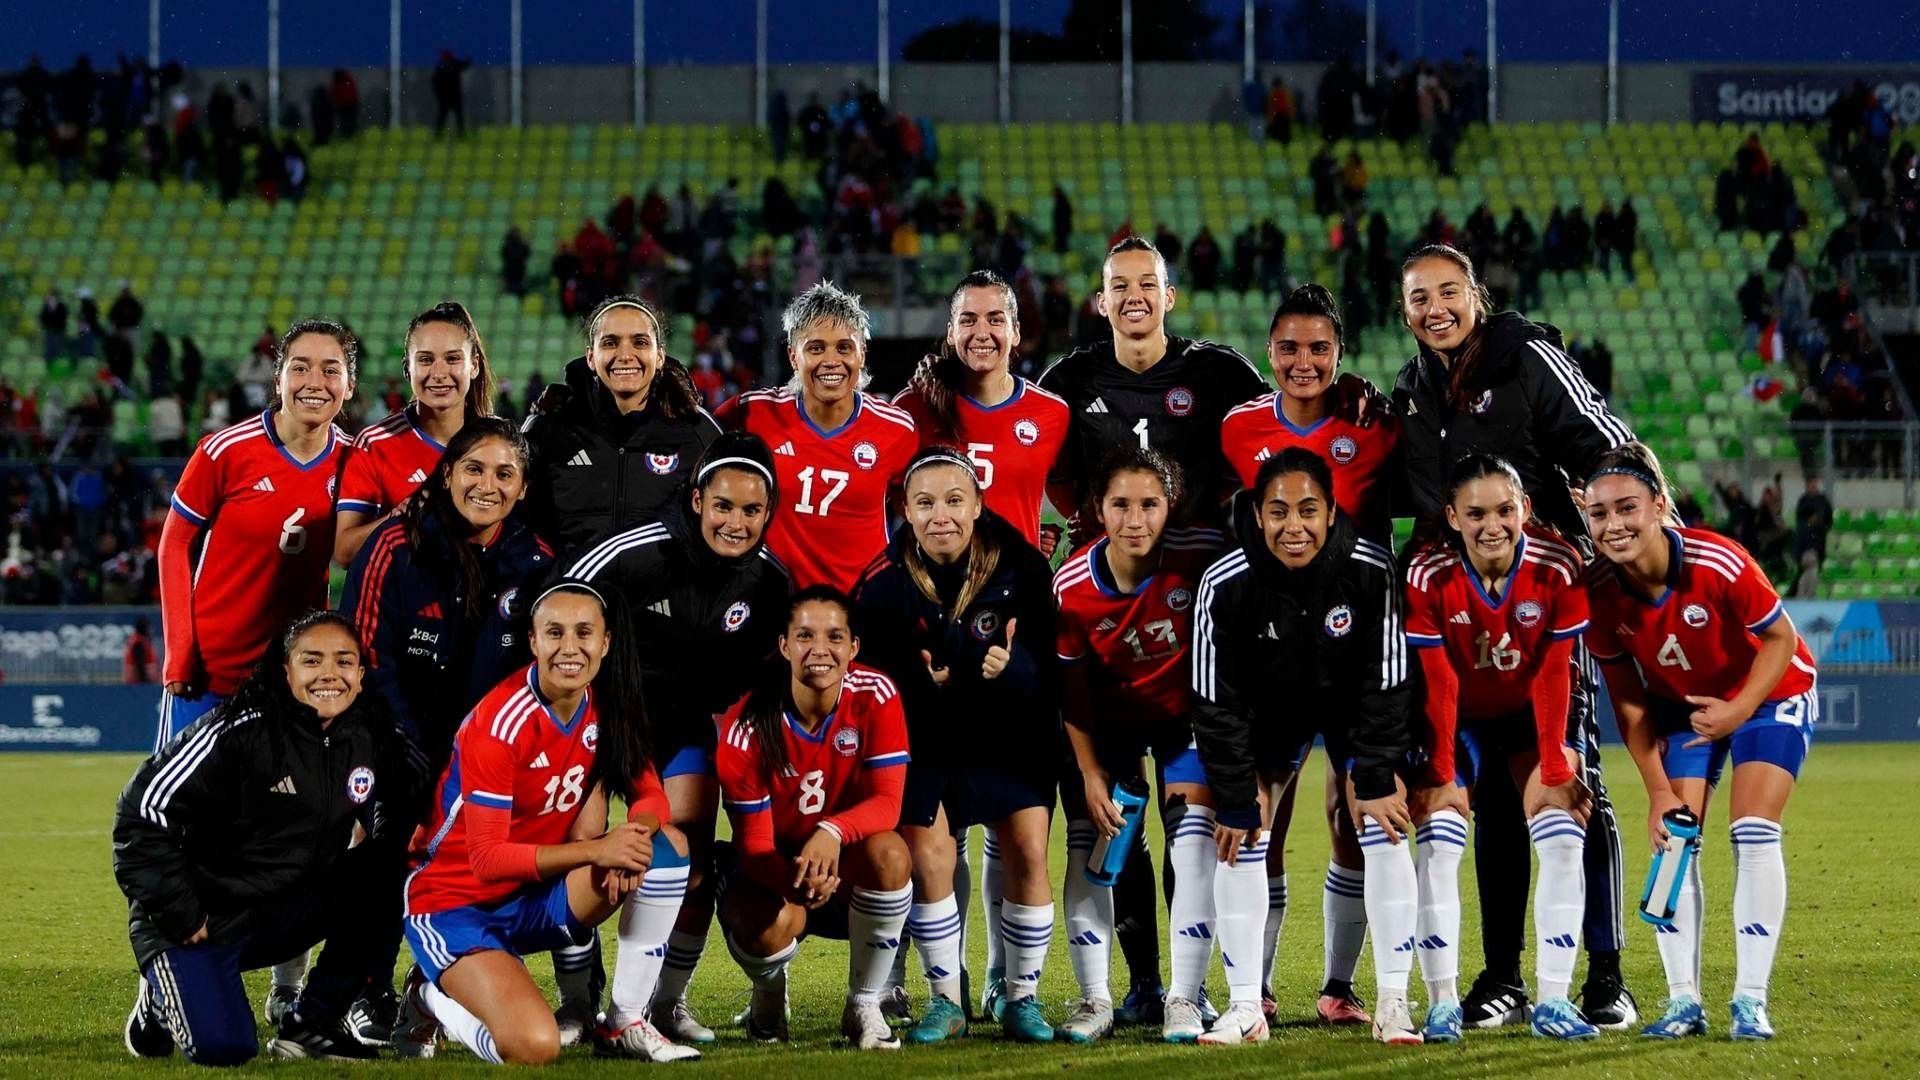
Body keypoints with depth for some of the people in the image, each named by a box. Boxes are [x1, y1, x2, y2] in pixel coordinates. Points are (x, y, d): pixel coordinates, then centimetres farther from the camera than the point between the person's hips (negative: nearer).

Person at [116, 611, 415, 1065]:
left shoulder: (369, 736, -2)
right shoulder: (239, 732, -19)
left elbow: (395, 820, 17)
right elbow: (143, 811, -19)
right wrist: (179, 916, -19)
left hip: (285, 915, 5)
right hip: (203, 918, -5)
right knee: (222, 1047, -25)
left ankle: (310, 1023, -4)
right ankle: (162, 998, 12)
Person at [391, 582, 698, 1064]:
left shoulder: (605, 706, -3)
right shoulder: (501, 723, -23)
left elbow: (649, 795, 0)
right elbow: (487, 859, -24)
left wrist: (635, 835, -24)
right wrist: (595, 850, -32)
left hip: (538, 895, 7)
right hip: (458, 905, -7)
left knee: (668, 847, -12)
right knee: (533, 1047, -29)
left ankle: (625, 1022, -4)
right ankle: (433, 998, 4)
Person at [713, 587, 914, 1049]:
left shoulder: (876, 697, -16)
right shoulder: (747, 727, -19)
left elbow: (887, 802, -21)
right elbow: (754, 843, -17)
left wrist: (832, 832, -44)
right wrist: (797, 881, -41)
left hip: (849, 868, 1)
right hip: (775, 872, -1)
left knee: (889, 854, -34)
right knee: (769, 927, -36)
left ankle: (864, 1006, -12)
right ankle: (769, 998, 6)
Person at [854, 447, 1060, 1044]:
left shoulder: (1018, 568, -17)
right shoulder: (886, 583, -16)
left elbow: (1050, 660, -14)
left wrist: (1012, 669, -33)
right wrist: (925, 684, -29)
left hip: (1010, 734, 0)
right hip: (926, 736, 0)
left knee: (1027, 853, -8)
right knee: (928, 855, -12)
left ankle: (1022, 999, 8)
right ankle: (946, 1001, 5)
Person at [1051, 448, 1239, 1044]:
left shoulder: (1203, 555, -27)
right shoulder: (1071, 586, -22)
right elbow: (1070, 687, -10)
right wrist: (1090, 773, -9)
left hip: (1187, 710, -1)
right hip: (1107, 719, 1)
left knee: (1195, 839, -12)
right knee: (1089, 845, -3)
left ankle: (1184, 999, -6)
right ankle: (1095, 999, 7)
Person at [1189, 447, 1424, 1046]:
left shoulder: (1372, 570, -30)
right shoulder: (1224, 586, -29)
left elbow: (1386, 684, -19)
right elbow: (1216, 704, -19)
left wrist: (1376, 780, -17)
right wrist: (1235, 799, -16)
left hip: (1354, 700, 0)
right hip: (1268, 705, 0)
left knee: (1384, 825, -11)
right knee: (1240, 835, -7)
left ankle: (1393, 1003, -4)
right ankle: (1245, 1006, 3)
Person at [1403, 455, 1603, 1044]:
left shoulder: (1557, 568, -24)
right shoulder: (1428, 576, -26)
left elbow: (1554, 675, -18)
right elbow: (1437, 685, -21)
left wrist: (1556, 768, -17)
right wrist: (1440, 776, -19)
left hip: (1532, 711, 1)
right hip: (1457, 718, -1)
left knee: (1562, 833, -11)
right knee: (1439, 838, -15)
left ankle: (1553, 1001, -6)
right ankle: (1443, 1002, -10)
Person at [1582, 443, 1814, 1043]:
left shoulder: (1719, 564, -35)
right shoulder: (1599, 593, -22)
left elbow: (1781, 639, -18)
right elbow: (1628, 700, -10)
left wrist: (1740, 711, -28)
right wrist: (1658, 790, -12)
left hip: (1768, 694, -4)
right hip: (1679, 705, 4)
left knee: (1753, 833, -14)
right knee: (1672, 840, -7)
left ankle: (1750, 1000, -10)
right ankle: (1684, 1001, 0)